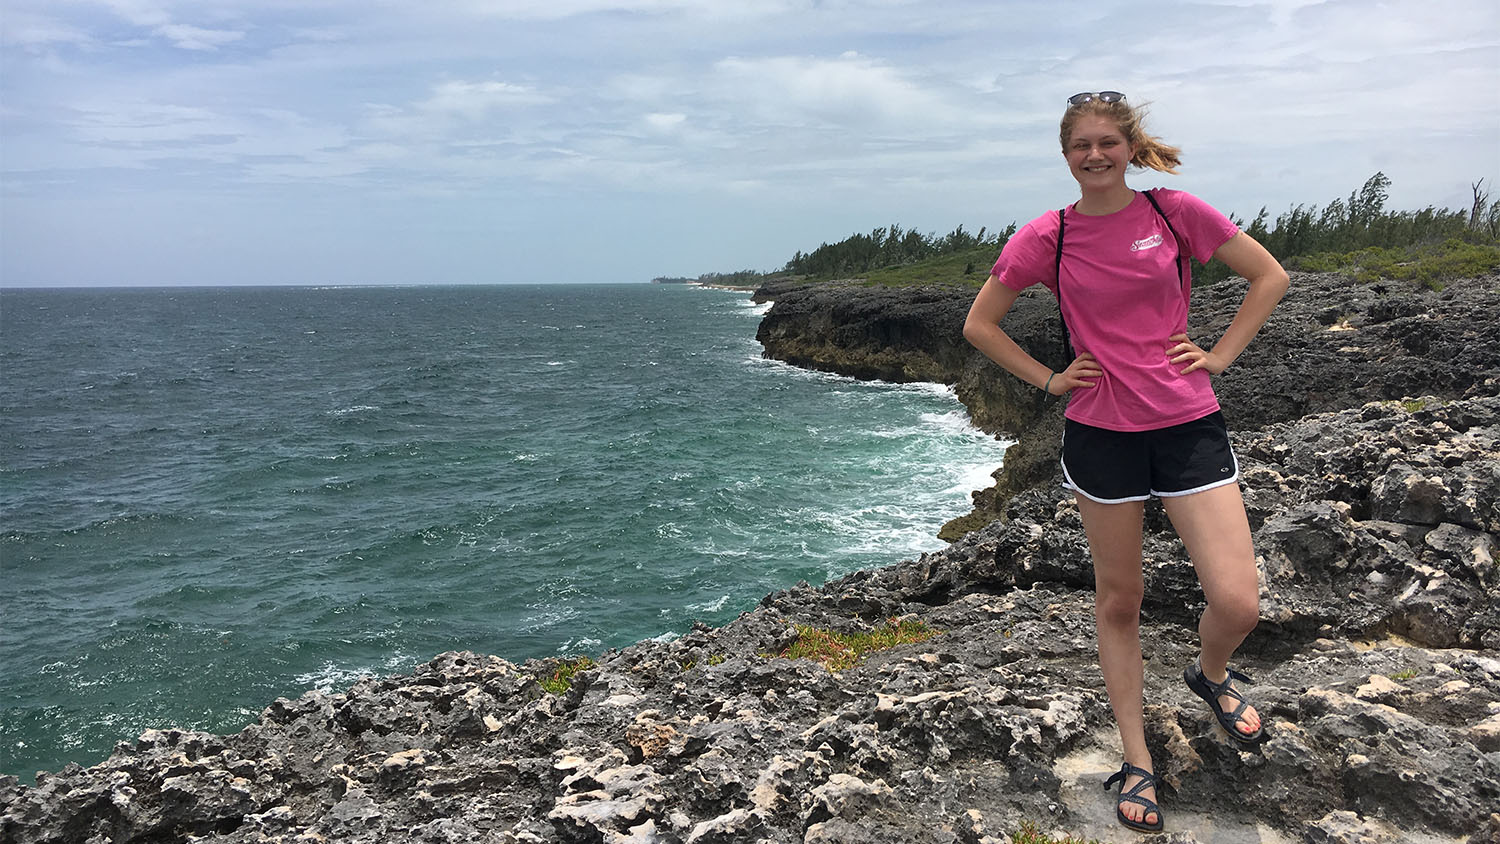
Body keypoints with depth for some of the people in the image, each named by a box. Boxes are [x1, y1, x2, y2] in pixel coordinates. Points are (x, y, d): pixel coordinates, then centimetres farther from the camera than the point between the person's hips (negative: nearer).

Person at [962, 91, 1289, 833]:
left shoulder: (1176, 212, -2)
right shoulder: (1045, 238, -2)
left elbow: (1270, 277, 8)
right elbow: (978, 324, 6)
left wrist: (1221, 353, 0)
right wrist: (1047, 380, 0)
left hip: (1189, 424, 0)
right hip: (1101, 432, 0)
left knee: (1237, 603, -7)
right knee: (1118, 600, 10)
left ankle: (1209, 673, 30)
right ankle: (1137, 763, 26)